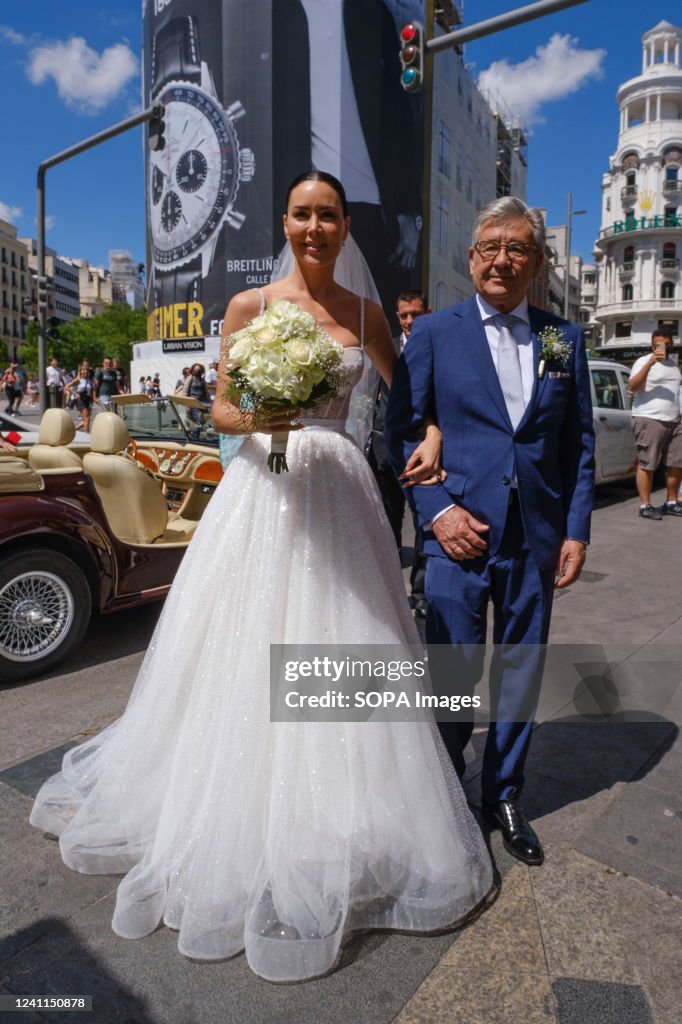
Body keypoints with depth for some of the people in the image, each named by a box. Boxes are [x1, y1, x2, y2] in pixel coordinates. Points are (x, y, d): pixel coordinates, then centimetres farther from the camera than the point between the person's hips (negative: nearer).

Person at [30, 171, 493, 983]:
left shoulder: (365, 313, 11)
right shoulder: (250, 305, 3)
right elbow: (221, 410, 3)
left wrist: (434, 435, -1)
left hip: (339, 488, 3)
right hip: (263, 485, -2)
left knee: (341, 645, 6)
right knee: (249, 650, 2)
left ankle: (340, 824, 28)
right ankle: (241, 826, 25)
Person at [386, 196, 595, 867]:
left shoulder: (565, 339, 9)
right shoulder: (434, 332, 2)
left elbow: (580, 442, 10)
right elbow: (400, 429, -1)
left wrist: (577, 529, 2)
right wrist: (436, 511, -11)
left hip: (537, 538, 3)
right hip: (459, 531, -2)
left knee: (521, 672, 14)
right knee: (452, 674, 5)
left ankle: (504, 796, 36)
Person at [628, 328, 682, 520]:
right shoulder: (644, 361, -4)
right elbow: (632, 386, -19)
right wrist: (650, 362, -27)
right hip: (649, 420, -7)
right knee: (647, 465, -6)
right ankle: (645, 506, -1)